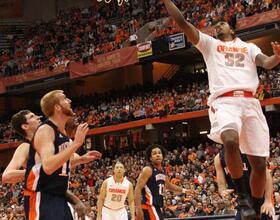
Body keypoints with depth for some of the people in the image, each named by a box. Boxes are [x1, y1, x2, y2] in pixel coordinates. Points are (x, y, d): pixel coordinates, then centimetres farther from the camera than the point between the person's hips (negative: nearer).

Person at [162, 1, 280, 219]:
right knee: (230, 141, -35)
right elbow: (182, 22, 15)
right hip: (224, 102, -2)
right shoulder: (209, 43, 24)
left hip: (250, 102, 3)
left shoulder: (249, 47, 26)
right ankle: (243, 196, -17)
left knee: (259, 163, -1)